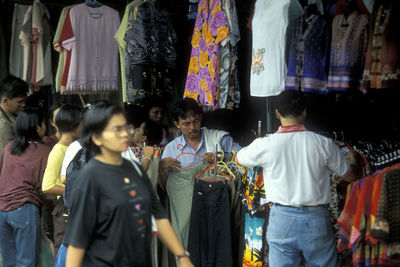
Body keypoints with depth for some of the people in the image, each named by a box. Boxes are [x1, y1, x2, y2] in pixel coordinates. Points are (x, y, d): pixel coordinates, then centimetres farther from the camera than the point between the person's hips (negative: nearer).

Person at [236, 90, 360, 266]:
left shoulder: (264, 145, -8)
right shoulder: (324, 144, -6)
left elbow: (239, 158, 13)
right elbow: (349, 176, 8)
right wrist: (352, 161, 31)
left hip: (282, 218, 0)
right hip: (316, 218, 1)